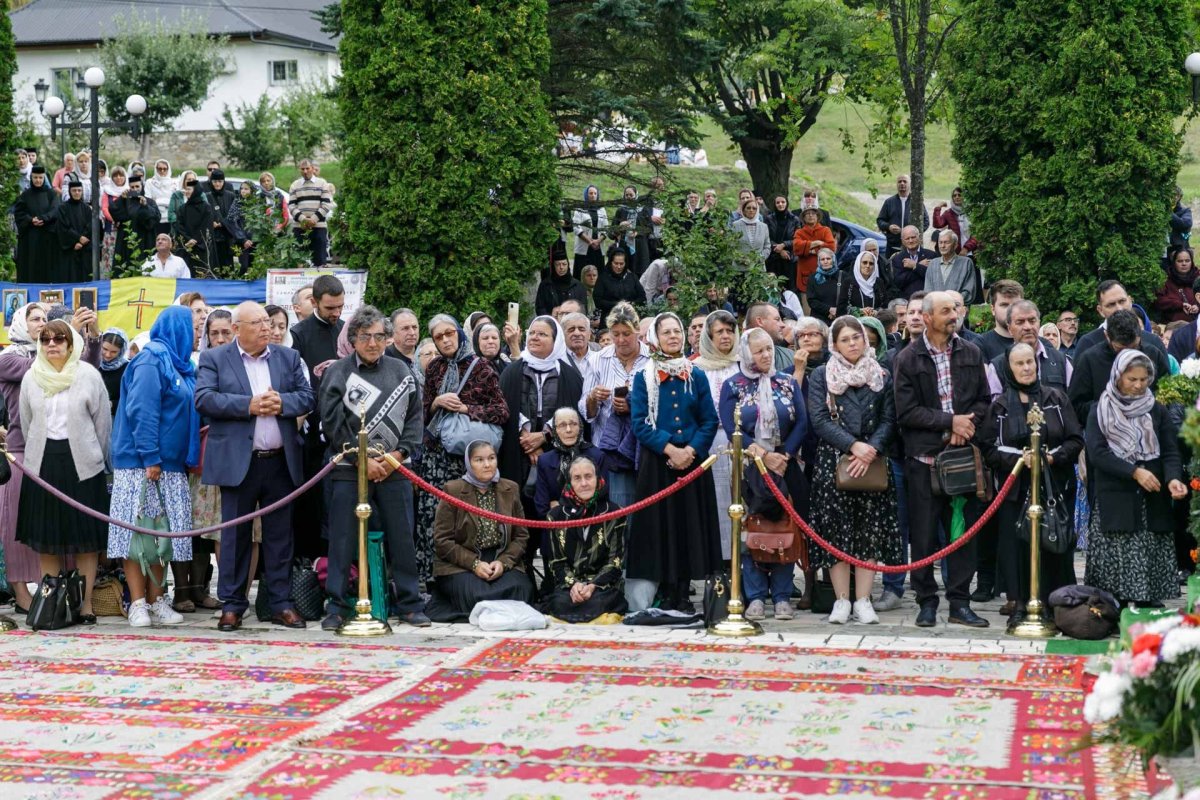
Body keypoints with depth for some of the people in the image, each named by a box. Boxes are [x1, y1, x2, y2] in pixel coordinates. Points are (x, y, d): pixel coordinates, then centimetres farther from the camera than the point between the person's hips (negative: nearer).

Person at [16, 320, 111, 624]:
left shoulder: (88, 375, -3)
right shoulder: (31, 377, 6)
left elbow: (103, 422, 2)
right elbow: (26, 423, 14)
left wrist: (98, 459, 5)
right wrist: (38, 457, 15)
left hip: (82, 464, -3)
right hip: (42, 464, 3)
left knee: (86, 539, -1)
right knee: (46, 538, 4)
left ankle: (86, 604, 3)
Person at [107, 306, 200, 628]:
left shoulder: (178, 365, 18)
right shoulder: (151, 361, -9)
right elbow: (141, 411, -17)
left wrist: (190, 456, 13)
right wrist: (150, 457, -21)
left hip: (170, 465, 9)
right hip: (141, 464, -9)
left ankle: (156, 601, 9)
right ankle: (138, 604, -7)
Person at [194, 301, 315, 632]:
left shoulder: (289, 357, 13)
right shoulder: (214, 359, 3)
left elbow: (307, 397, 7)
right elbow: (204, 398, -10)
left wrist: (282, 403, -13)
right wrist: (248, 405, -17)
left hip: (281, 461, 3)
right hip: (237, 462, -3)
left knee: (280, 534, 6)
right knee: (235, 534, 1)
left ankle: (280, 602, 13)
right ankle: (232, 605, 8)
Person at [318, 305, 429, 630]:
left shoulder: (401, 371, 8)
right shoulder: (337, 373, 0)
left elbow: (414, 417, 8)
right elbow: (332, 423, -4)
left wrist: (398, 453, -6)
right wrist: (361, 460, -9)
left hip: (394, 468, 2)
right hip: (349, 469, -2)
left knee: (402, 537, 5)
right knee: (342, 540, 0)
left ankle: (409, 604, 14)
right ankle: (337, 606, 7)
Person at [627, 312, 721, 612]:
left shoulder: (697, 376, 9)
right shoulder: (643, 377, 3)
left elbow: (710, 421, 5)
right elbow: (640, 422, -4)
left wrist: (691, 450, -11)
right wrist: (670, 449, -15)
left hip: (693, 461, 2)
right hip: (656, 463, -2)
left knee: (691, 524, 1)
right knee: (660, 526, -2)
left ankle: (684, 594, 7)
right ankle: (666, 594, 3)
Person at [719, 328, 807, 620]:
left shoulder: (788, 384, 9)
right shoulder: (732, 387, 3)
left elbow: (802, 423, 2)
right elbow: (731, 429, -5)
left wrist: (784, 456, -11)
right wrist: (763, 456, -12)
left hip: (785, 465, 2)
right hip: (748, 469, -2)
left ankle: (782, 596, 4)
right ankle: (756, 597, 1)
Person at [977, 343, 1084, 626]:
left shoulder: (1056, 398, 8)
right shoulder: (1000, 405, 7)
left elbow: (1076, 439, 5)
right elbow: (988, 448, 1)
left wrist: (1053, 457, -13)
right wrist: (1018, 459, -15)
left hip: (1056, 484, 0)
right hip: (1016, 486, 0)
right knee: (1017, 542, -7)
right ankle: (1019, 605, -2)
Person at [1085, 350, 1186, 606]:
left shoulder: (1157, 411, 11)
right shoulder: (1100, 412, 5)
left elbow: (1170, 451, 5)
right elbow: (1097, 453, -7)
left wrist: (1173, 478, -16)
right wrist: (1134, 472, -17)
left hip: (1153, 503, 2)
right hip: (1115, 502, -2)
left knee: (1152, 562, -3)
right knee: (1116, 566, -8)